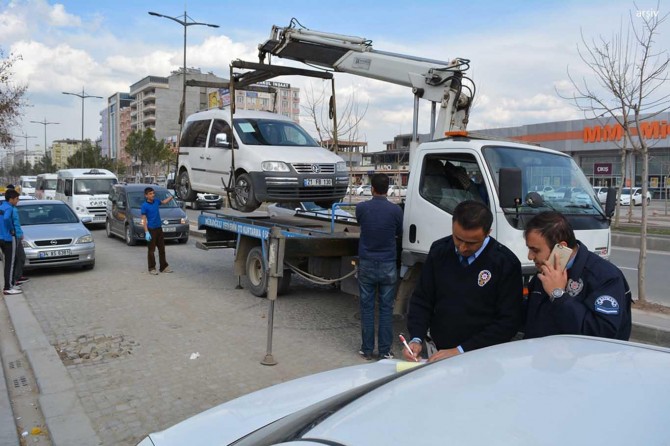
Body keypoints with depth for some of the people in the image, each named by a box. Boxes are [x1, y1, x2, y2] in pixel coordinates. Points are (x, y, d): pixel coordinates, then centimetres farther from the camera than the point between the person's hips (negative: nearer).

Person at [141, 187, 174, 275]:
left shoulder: (156, 201, 6)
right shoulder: (144, 206, -11)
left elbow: (164, 202, 28)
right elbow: (144, 220, -13)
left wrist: (172, 196, 16)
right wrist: (146, 232, -20)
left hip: (159, 228, 6)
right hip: (151, 230, -6)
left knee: (162, 249, 11)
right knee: (151, 250, 1)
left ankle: (164, 267, 19)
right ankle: (152, 268, 9)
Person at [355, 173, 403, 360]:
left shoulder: (361, 208, -7)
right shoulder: (396, 210, -8)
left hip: (366, 264, 0)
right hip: (388, 265, 0)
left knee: (367, 307, 9)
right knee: (386, 308, 7)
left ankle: (367, 349, 14)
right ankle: (385, 351, 12)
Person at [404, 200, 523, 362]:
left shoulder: (506, 262, -9)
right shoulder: (439, 250, 2)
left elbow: (508, 322, -9)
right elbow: (421, 300, 8)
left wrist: (461, 351, -13)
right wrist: (417, 339, -7)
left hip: (481, 358, -2)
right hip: (436, 352, 2)